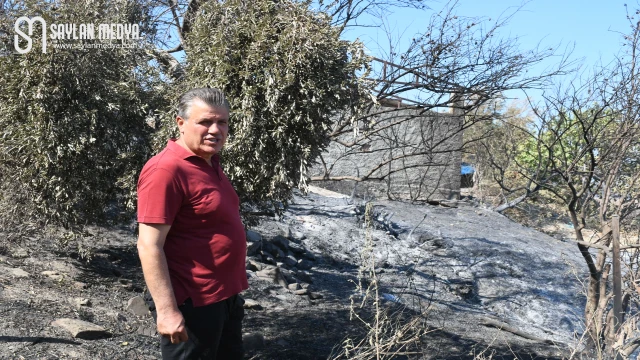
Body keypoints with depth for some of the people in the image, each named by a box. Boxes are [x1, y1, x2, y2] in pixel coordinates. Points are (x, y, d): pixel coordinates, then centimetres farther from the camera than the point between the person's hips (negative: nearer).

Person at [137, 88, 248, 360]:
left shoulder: (210, 162, 8)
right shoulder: (166, 170, -20)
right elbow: (149, 246, -23)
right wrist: (167, 310, -25)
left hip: (227, 297, 9)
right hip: (193, 305, -9)